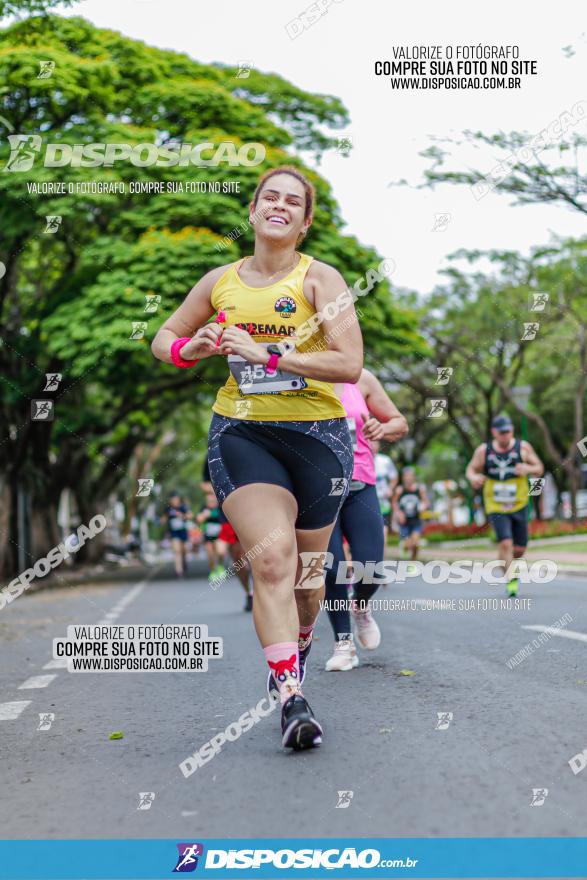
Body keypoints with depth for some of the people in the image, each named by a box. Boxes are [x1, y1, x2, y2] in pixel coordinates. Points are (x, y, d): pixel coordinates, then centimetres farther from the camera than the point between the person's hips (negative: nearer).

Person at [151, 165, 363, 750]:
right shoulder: (221, 281, 9)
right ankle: (292, 700, -19)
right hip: (241, 432, 1)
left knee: (306, 570, 9)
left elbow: (349, 364, -14)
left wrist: (265, 354, -20)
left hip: (316, 434, -1)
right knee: (271, 556, -20)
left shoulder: (320, 278, -2)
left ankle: (295, 654, 40)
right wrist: (189, 349, -4)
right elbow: (163, 338, 21)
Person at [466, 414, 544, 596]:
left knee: (520, 548, 7)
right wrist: (473, 478, -16)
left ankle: (508, 564, 40)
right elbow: (471, 469, 8)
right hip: (496, 507, -2)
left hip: (519, 506, 2)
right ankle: (510, 580, -9)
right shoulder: (483, 450, -2)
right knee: (505, 543, -18)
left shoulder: (523, 447, -1)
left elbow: (539, 469, 4)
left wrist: (528, 469, -19)